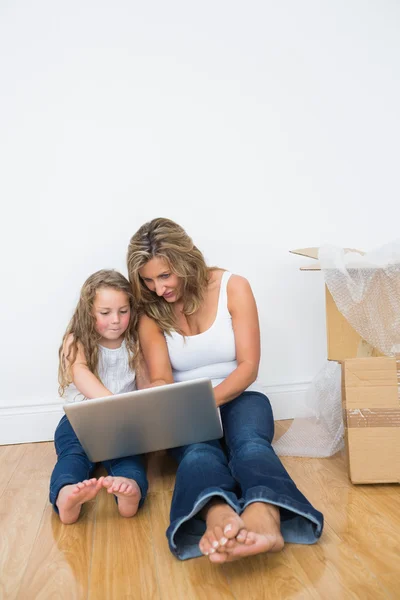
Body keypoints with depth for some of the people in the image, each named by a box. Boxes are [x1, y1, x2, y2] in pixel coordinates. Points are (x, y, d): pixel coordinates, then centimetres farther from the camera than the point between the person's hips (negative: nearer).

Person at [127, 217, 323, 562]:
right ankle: (219, 519, -65)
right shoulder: (151, 313, 0)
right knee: (198, 452, -35)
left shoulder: (233, 288, -6)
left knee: (250, 444, -35)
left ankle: (265, 517, -65)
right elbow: (161, 380, -8)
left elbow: (248, 366, -9)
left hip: (237, 397, 0)